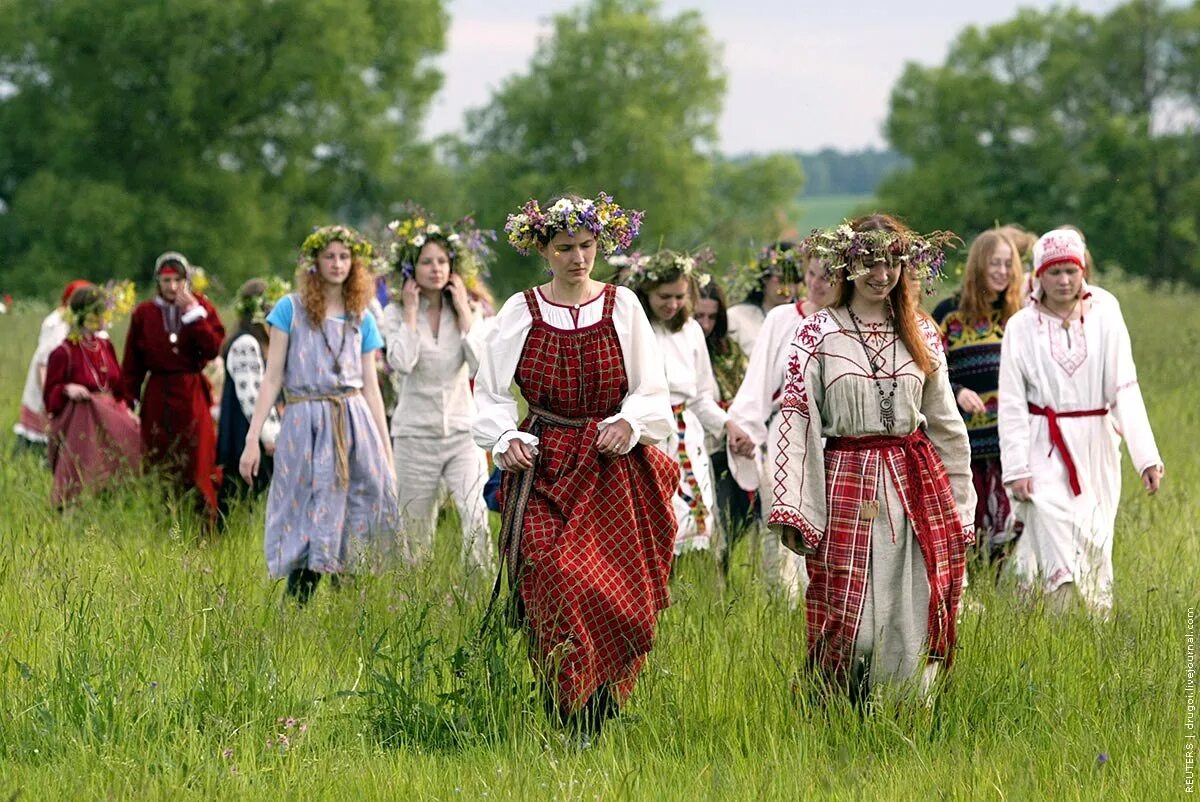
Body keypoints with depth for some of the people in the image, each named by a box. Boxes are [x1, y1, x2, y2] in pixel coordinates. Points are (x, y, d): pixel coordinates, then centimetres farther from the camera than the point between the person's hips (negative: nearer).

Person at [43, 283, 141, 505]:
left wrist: (126, 411, 3)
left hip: (110, 419, 6)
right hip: (79, 427, -6)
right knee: (85, 486, -9)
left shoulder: (105, 346, 8)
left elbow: (118, 385, 17)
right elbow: (49, 395, -6)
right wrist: (67, 389, -26)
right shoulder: (64, 353, -12)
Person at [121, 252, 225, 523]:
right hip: (157, 396, 1)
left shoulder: (202, 307, 5)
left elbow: (213, 349, -10)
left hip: (192, 395, -1)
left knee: (197, 461, -5)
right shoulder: (144, 313, 5)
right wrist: (128, 402, 0)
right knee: (157, 464, 1)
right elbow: (131, 365, 7)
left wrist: (194, 313, -13)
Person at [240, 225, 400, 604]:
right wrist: (252, 438, -5)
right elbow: (272, 377, 1)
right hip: (306, 425, -3)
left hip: (355, 426, 3)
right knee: (309, 530, -4)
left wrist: (387, 451, 12)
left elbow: (371, 388, 15)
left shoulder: (362, 320, 13)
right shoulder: (291, 309, 3)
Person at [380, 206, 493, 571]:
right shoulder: (396, 313, 1)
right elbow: (402, 362, -18)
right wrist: (411, 312, -10)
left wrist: (464, 312, -6)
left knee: (477, 520, -19)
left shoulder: (467, 312, 6)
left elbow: (482, 365, -10)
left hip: (462, 431, 0)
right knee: (416, 534, 5)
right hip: (415, 433, 0)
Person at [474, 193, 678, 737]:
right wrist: (507, 437, -10)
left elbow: (651, 392, 8)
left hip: (614, 471, 1)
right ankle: (570, 719, -13)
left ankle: (600, 719, 5)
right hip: (543, 468, -1)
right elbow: (492, 393, 8)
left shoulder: (623, 307, 6)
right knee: (556, 582, -17)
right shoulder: (519, 313, 5)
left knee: (618, 592, -6)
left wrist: (628, 423, -12)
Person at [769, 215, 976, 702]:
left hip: (918, 484, 3)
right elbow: (795, 419, -5)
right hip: (847, 487, -3)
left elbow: (944, 420, 17)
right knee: (848, 619, -5)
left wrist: (960, 503, 15)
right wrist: (789, 509, -13)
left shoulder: (921, 334, 11)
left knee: (915, 621, 2)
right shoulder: (818, 333, 0)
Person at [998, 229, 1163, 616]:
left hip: (1095, 445, 1)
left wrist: (1146, 455, -11)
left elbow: (1125, 390, -5)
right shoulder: (1022, 327, -1)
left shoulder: (1105, 317, -1)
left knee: (1095, 544, 5)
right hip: (1045, 448, -1)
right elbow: (1012, 404, -1)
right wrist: (1016, 468, -8)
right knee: (1055, 539, -16)